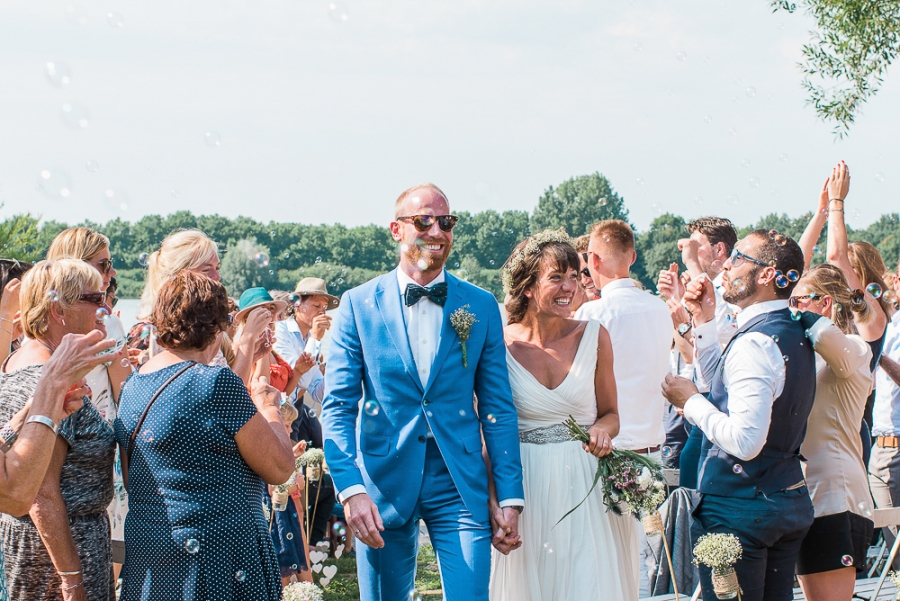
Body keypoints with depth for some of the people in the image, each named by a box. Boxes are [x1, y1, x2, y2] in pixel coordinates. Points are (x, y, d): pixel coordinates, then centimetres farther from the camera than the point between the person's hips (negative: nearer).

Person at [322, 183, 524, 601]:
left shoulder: (481, 307, 4)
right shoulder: (359, 305, 0)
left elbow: (498, 409, 6)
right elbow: (338, 406, -3)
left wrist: (510, 496, 1)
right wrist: (351, 488, -15)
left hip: (460, 487, 0)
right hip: (383, 485, 0)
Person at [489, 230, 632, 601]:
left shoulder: (593, 337, 0)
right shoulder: (500, 345, -4)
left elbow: (610, 414, 11)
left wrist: (603, 430, -13)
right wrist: (494, 501, -8)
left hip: (583, 488, 1)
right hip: (523, 488, -1)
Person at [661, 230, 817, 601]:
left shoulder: (755, 343, -21)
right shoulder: (793, 333, 10)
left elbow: (745, 441, -27)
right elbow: (720, 379, 24)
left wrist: (691, 402, -14)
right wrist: (705, 320, 13)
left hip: (738, 509, -10)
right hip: (789, 502, 10)